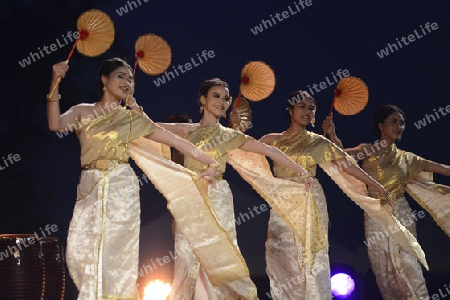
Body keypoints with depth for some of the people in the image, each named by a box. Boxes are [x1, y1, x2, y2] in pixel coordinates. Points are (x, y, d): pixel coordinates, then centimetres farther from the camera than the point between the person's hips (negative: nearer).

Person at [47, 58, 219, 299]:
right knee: (79, 251, -5)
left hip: (121, 190, -1)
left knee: (114, 251, -7)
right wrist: (55, 83, -18)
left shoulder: (133, 118, 8)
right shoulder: (83, 111, 9)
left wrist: (209, 162, 1)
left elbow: (175, 141, 6)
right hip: (90, 190, 1)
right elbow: (55, 124, -11)